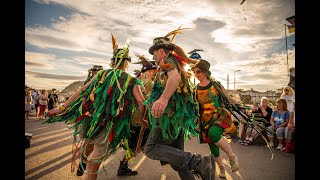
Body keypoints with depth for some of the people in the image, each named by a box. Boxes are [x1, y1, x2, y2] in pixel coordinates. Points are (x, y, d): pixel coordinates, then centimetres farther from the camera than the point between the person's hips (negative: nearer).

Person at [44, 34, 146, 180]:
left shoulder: (102, 74, 8)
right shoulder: (131, 81, 2)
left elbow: (82, 91, 5)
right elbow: (141, 102, -6)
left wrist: (62, 108, 10)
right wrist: (141, 120, 12)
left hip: (88, 122, 3)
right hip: (109, 128, -2)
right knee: (93, 166, 11)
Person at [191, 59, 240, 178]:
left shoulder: (216, 85, -4)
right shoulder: (195, 89, 0)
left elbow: (229, 99, 7)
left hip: (220, 117, -3)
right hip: (206, 121, 3)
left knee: (213, 133, -35)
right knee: (213, 148, 10)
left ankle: (232, 156, -11)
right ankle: (221, 168, 40)